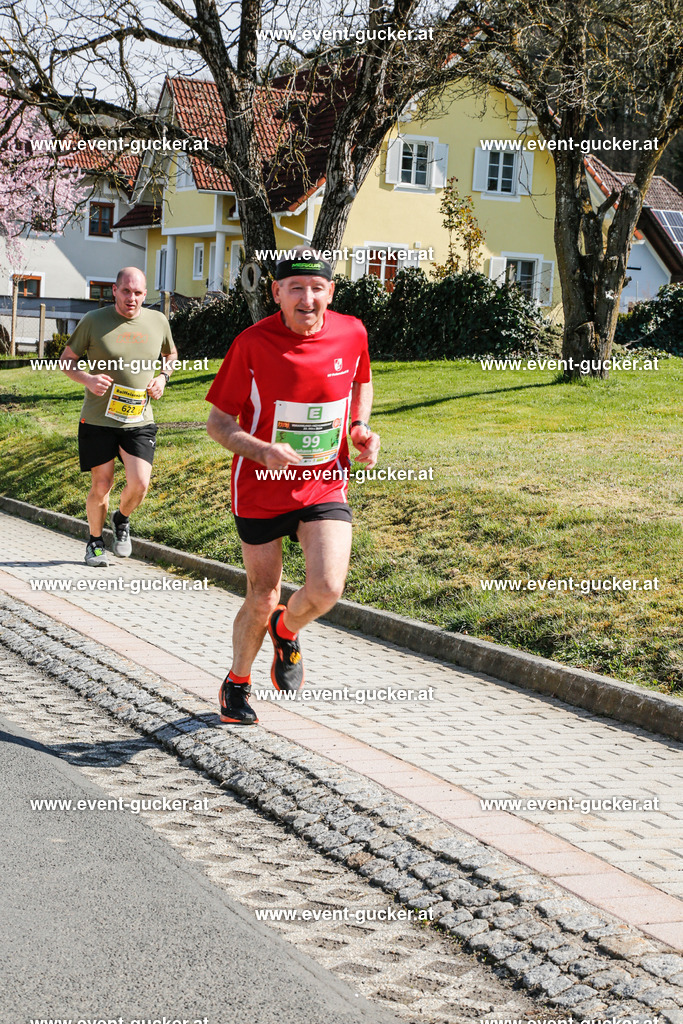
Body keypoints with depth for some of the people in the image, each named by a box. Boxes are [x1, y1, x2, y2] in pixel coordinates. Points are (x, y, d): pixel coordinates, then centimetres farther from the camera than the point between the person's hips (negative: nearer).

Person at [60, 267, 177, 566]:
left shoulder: (158, 321, 4)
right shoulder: (93, 321, -4)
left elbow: (171, 354, 24)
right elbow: (66, 360, 4)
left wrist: (163, 377, 3)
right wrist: (87, 379, -16)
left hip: (140, 421, 2)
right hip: (98, 420, -2)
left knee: (139, 484, -10)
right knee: (101, 486, 3)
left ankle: (122, 520, 24)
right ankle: (95, 542, 28)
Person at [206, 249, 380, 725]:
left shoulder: (352, 333, -6)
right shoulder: (252, 343, -15)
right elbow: (218, 421, -8)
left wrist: (361, 428, -2)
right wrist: (263, 452, -26)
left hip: (325, 485, 2)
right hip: (261, 489, -1)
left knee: (328, 587, -18)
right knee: (263, 599, 7)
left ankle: (286, 631, 18)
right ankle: (237, 683, 37)